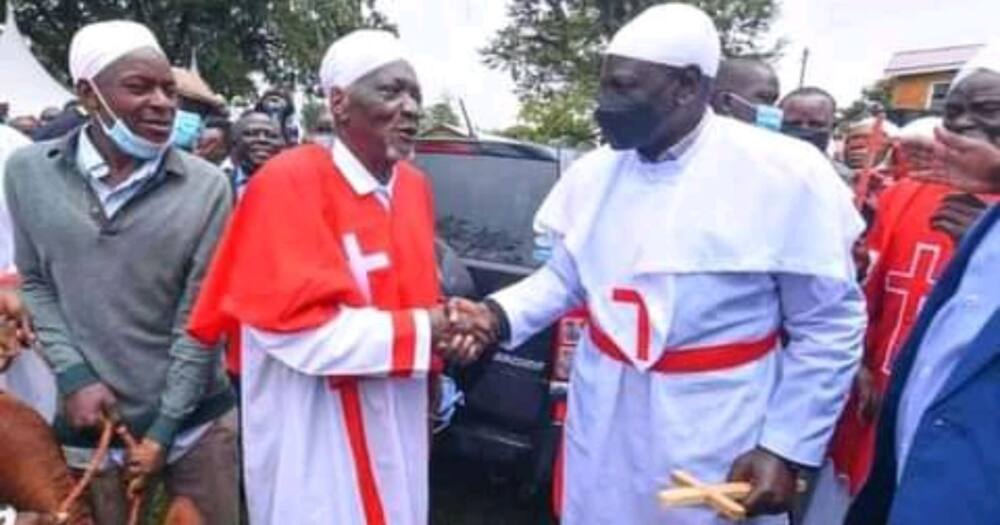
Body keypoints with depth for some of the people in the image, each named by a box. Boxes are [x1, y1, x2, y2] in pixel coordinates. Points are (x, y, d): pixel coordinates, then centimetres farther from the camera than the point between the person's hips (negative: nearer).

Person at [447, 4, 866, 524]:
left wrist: (786, 449, -11)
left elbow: (830, 326, -8)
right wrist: (498, 316, -9)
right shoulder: (593, 172, 0)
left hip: (716, 439, -4)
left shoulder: (785, 175, -14)